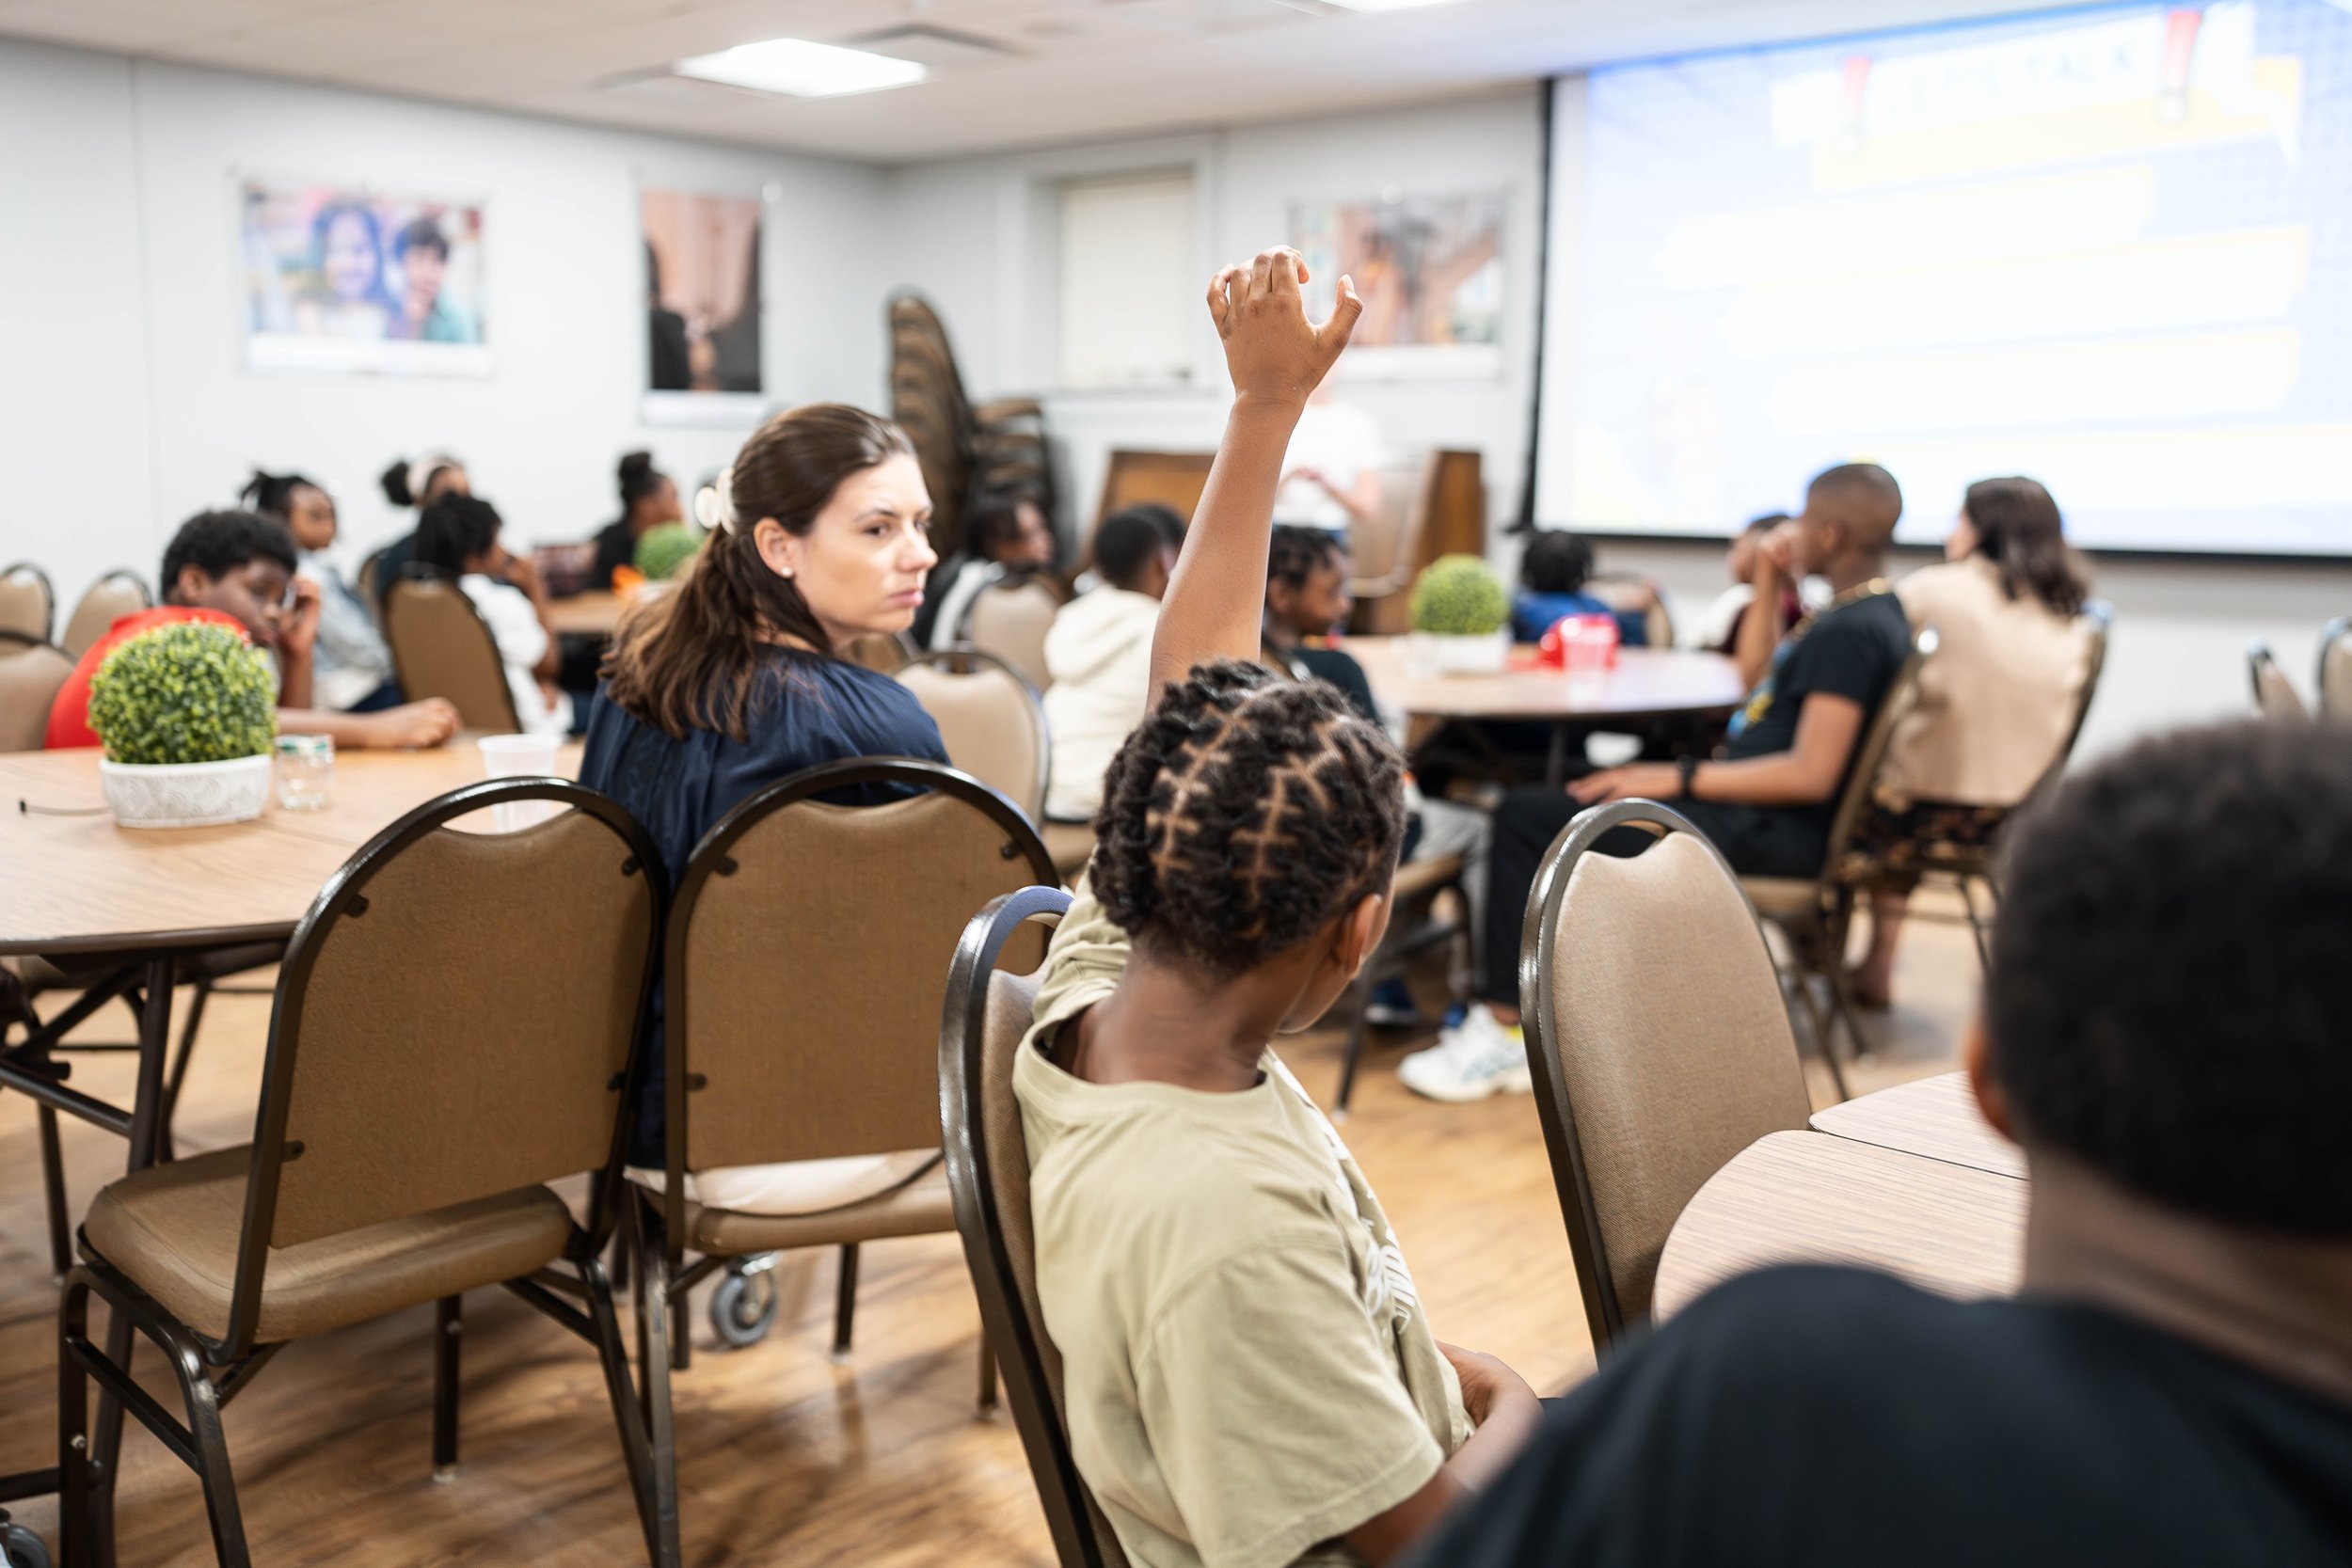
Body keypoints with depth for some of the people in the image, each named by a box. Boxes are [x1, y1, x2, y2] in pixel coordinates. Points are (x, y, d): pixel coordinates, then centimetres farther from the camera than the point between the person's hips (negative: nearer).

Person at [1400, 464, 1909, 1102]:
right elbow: (1757, 681, 27)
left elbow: (1811, 775, -26)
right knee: (1541, 807, 13)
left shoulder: (1850, 631, -19)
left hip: (1775, 831, -11)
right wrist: (1768, 587, 16)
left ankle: (1506, 1024, -3)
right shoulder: (1871, 612, 14)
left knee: (1528, 818, -12)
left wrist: (1678, 779, -20)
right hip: (1760, 812, 11)